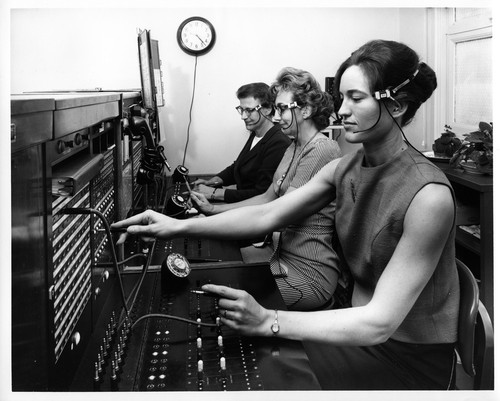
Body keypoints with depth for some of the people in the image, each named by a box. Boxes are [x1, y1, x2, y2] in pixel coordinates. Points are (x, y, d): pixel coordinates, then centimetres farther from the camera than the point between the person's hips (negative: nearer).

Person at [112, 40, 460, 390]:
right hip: (361, 329, 6)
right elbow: (266, 215, -1)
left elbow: (380, 322, -28)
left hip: (411, 359, -6)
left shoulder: (428, 195, -26)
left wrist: (269, 321, -34)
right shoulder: (344, 170, -1)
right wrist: (180, 226, -10)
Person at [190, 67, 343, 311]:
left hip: (308, 273, -9)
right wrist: (213, 209, 6)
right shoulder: (295, 148, 13)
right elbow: (268, 198, 15)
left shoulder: (322, 151, -18)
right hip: (283, 258, 9)